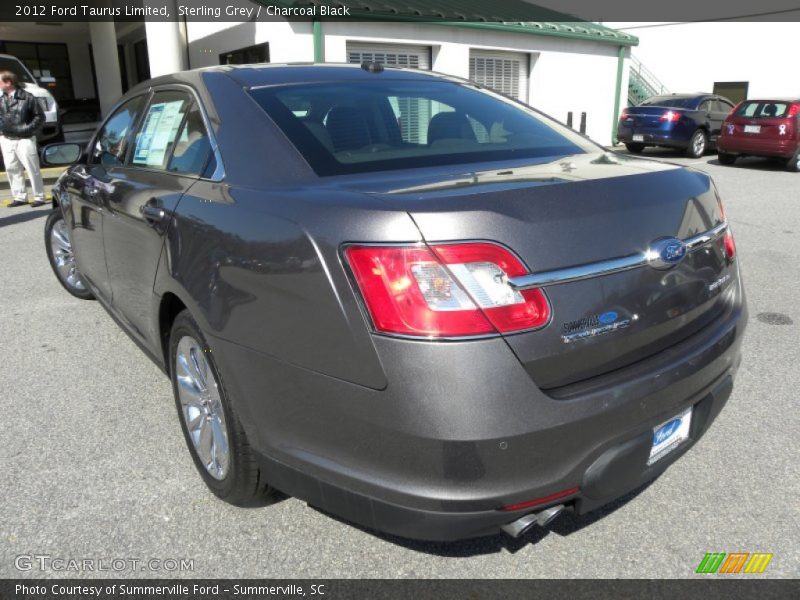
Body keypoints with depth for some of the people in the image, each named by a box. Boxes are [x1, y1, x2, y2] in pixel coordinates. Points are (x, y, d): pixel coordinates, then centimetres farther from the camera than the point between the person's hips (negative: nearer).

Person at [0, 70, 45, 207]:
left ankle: (39, 197, 5)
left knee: (32, 169, -2)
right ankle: (20, 197, 15)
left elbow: (40, 116, -5)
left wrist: (28, 129, -11)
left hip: (24, 140, -6)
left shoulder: (27, 97, -7)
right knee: (12, 169, 7)